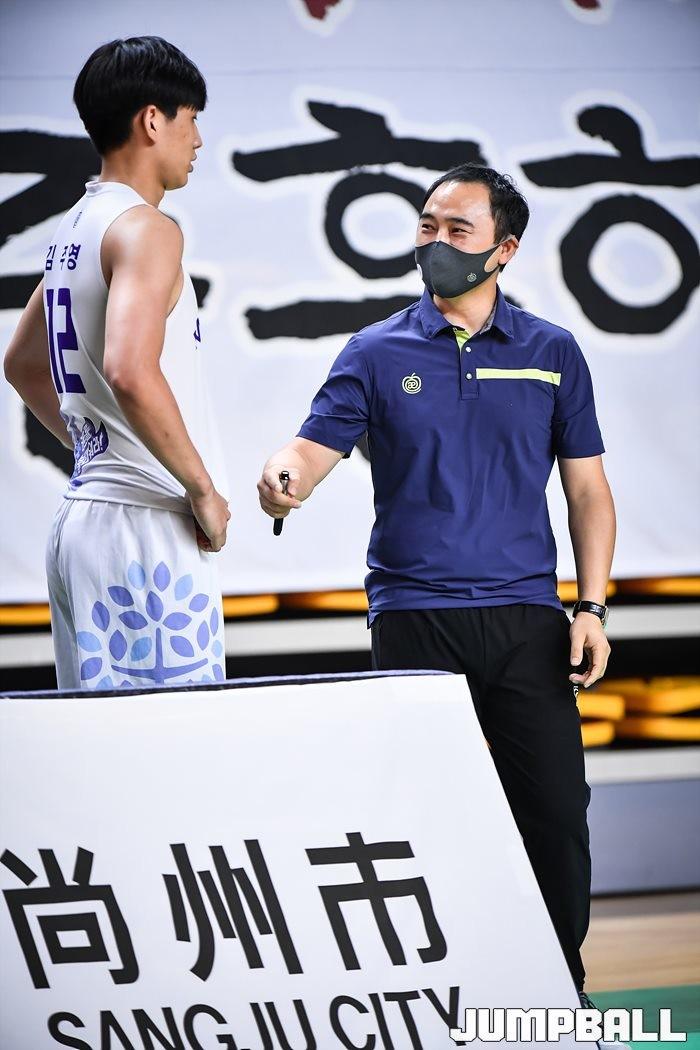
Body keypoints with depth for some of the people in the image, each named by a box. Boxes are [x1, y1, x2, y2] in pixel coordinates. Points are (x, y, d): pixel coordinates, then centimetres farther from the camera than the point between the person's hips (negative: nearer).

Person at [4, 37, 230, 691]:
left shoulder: (75, 228, 17)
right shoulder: (145, 229, -12)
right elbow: (130, 372, -27)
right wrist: (203, 488, -17)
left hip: (80, 516, 10)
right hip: (146, 522, -10)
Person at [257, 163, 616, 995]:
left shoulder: (551, 354, 10)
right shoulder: (378, 353, 7)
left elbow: (587, 489, 11)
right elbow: (314, 445, -4)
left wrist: (592, 606, 1)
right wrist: (281, 477, -28)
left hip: (526, 617, 1)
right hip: (413, 617, -1)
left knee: (555, 816, -2)